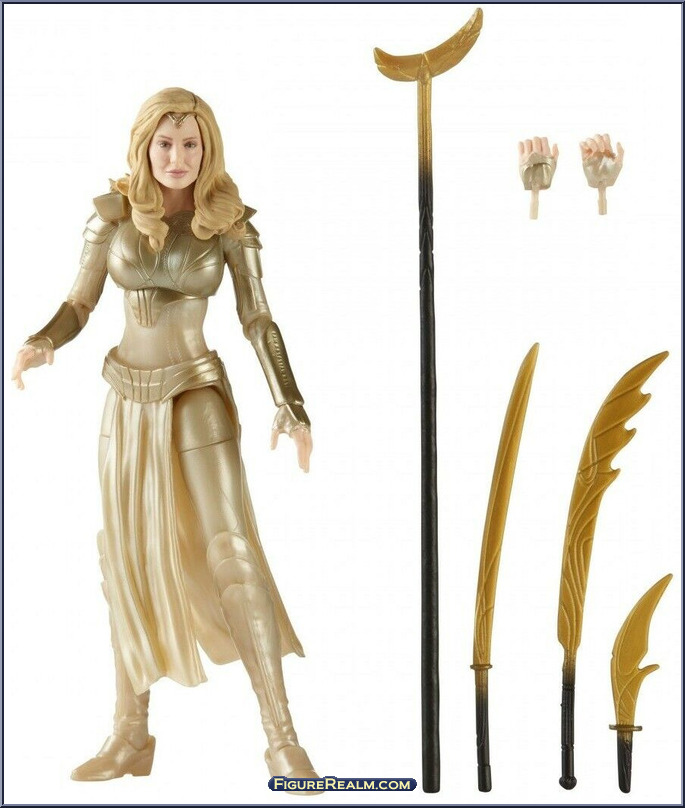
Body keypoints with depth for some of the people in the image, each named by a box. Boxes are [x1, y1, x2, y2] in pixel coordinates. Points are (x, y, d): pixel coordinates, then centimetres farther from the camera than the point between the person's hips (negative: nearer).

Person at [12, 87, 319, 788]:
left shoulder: (228, 223, -4)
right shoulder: (113, 212, 1)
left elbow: (259, 321, -4)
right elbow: (79, 304, 5)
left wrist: (289, 406, -15)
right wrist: (40, 345, -16)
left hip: (197, 394, -3)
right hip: (128, 400, 3)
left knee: (230, 552, -12)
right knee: (128, 563, 7)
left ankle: (282, 738, -6)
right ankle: (129, 736, 19)